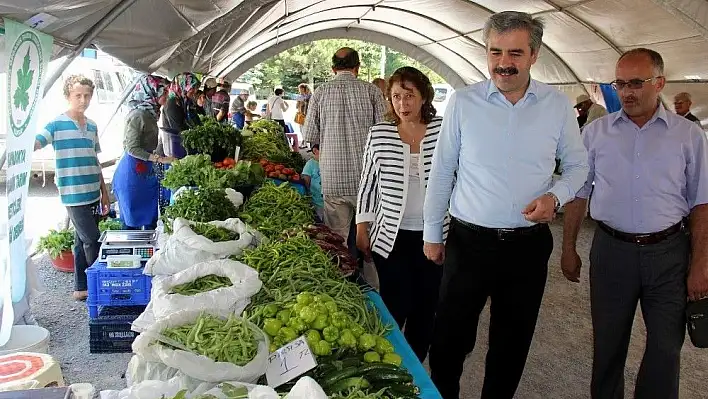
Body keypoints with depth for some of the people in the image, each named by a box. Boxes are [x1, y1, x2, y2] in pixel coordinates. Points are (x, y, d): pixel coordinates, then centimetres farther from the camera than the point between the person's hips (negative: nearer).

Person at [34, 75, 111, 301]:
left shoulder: (92, 126, 12)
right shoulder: (57, 125, -6)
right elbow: (33, 144, -15)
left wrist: (104, 193, 17)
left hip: (93, 195, 6)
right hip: (74, 196, -6)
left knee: (83, 241, 13)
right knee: (92, 241, -4)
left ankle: (81, 288, 22)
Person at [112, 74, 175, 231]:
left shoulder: (150, 114, 8)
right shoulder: (138, 115, -18)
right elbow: (132, 149, -21)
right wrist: (160, 159, -24)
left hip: (147, 172, 9)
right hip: (132, 173, -9)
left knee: (151, 219, 15)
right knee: (132, 221, 3)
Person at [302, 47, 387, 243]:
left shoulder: (321, 92, 1)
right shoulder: (371, 90, -2)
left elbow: (309, 135, 2)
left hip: (333, 177, 1)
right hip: (366, 175, -1)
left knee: (337, 235, 9)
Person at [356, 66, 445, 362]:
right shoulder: (379, 135, -1)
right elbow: (368, 184, 6)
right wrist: (362, 229, 5)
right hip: (391, 237, -1)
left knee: (426, 308, 11)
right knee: (395, 310, 0)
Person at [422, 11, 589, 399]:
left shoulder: (558, 106, -1)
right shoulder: (462, 101, -4)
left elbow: (577, 164, 10)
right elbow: (441, 171, 1)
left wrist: (555, 196, -11)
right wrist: (432, 234, 3)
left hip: (529, 245, 2)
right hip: (468, 240, -1)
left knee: (512, 344, 17)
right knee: (449, 340, 8)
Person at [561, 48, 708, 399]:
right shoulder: (596, 132, 2)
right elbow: (577, 193, 7)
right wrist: (568, 248, 6)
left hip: (669, 252, 0)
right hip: (611, 249, 1)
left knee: (666, 349, 8)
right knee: (607, 344, 13)